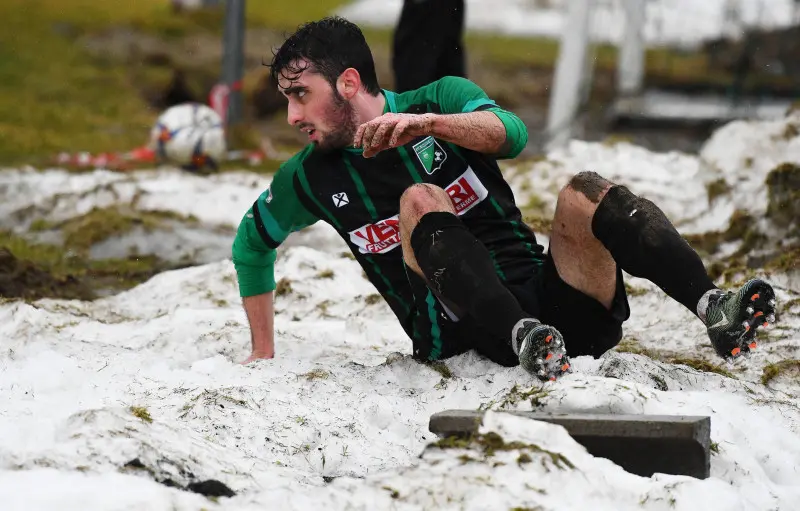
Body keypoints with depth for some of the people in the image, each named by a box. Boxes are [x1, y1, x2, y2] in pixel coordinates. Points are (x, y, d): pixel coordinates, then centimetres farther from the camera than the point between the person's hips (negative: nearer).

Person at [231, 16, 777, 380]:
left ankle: (715, 309, -47)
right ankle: (524, 340, -49)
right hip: (462, 337, 0)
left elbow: (511, 133, -15)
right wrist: (264, 349, 24)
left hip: (546, 299, 1)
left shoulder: (440, 99, 5)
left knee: (584, 192, -26)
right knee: (418, 200, -24)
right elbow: (252, 242, 28)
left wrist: (428, 123, -31)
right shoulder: (312, 177, 11)